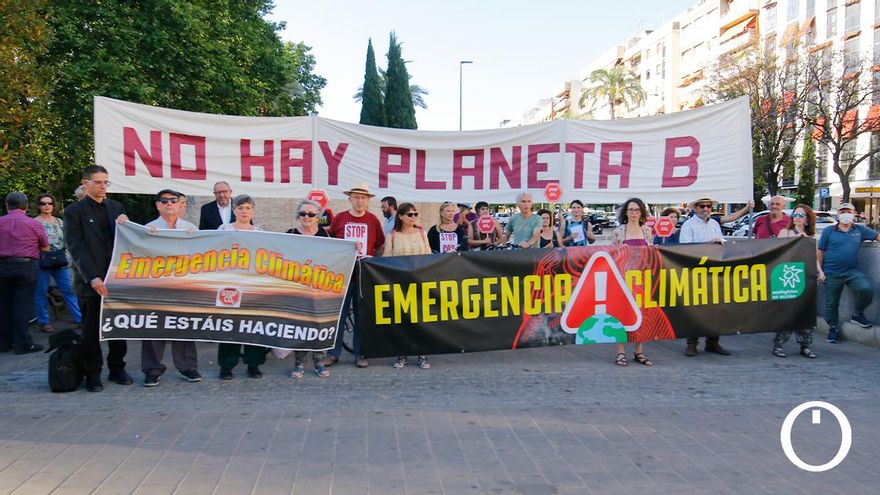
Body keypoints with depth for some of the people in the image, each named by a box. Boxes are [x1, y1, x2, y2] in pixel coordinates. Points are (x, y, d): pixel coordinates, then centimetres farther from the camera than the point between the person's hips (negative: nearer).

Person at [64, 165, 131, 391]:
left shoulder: (116, 207, 10)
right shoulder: (74, 212, -3)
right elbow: (76, 248, -8)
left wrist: (124, 225, -8)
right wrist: (92, 278, -17)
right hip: (91, 281, -4)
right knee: (91, 330, 5)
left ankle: (117, 369, 23)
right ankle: (92, 374, 16)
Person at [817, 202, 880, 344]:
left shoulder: (860, 230, 7)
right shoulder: (828, 231, 2)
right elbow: (820, 252, 3)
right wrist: (820, 271, -1)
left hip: (853, 271, 1)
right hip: (832, 273, -1)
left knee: (866, 289, -24)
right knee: (831, 303, 6)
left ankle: (857, 314, 2)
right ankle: (833, 328, 25)